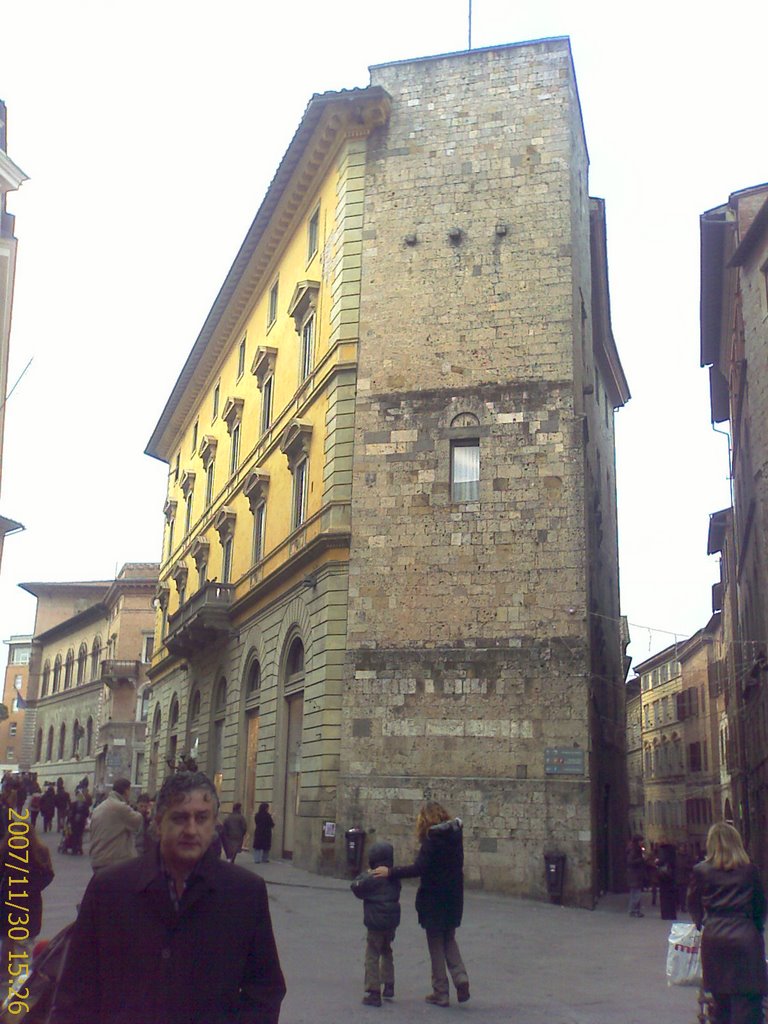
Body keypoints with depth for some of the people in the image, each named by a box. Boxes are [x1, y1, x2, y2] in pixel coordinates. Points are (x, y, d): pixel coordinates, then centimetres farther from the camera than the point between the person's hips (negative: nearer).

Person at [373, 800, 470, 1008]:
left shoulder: (432, 839, -17)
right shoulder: (455, 835, 3)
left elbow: (419, 868, -26)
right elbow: (456, 865, 9)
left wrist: (390, 872, -24)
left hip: (434, 900, -6)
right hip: (453, 898, 6)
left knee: (436, 945, 6)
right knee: (449, 940, 20)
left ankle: (440, 993, 11)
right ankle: (460, 976, 1)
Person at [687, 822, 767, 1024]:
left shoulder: (701, 871, 2)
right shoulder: (749, 870, 1)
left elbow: (693, 904, 14)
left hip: (714, 938, 1)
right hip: (745, 937, -1)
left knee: (721, 1002, 12)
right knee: (747, 1002, 0)